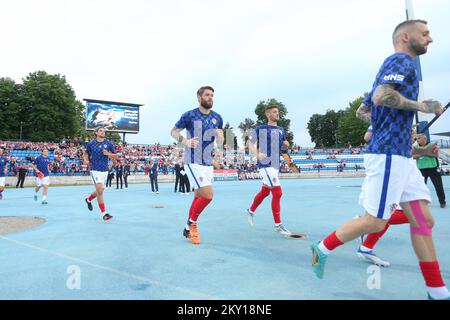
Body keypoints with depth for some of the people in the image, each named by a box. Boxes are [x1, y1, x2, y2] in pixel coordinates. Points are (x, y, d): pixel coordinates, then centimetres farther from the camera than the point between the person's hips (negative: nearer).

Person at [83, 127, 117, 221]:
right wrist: (86, 160, -1)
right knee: (100, 191, -14)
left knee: (99, 191, 17)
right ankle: (104, 213, -9)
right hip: (95, 170, -3)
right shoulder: (91, 144, 1)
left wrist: (108, 154, -12)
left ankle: (88, 200, 49)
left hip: (105, 171, 4)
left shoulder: (109, 144, 3)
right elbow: (85, 154, 17)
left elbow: (115, 156, 7)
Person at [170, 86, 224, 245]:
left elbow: (220, 144, 12)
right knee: (208, 195, -17)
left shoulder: (217, 118, 7)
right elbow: (173, 131, 3)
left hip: (208, 163, 6)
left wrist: (220, 136, -12)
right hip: (193, 162, -6)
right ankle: (192, 222, 9)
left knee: (198, 197, 13)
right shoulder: (189, 115, -7)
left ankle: (188, 229, 30)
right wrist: (185, 141, -16)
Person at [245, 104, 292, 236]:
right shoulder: (260, 128, -4)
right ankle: (278, 224, 0)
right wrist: (257, 154, -19)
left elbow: (284, 144, 25)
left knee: (264, 192, 18)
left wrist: (286, 144, 1)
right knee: (278, 193, -13)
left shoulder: (280, 129, 13)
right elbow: (249, 142, -1)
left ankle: (251, 211, 41)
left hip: (276, 165, 7)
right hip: (266, 164, -7)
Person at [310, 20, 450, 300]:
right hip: (389, 154, -10)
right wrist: (422, 106, -15)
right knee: (375, 222, -5)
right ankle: (322, 249, 12)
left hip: (401, 156, 10)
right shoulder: (401, 60, -5)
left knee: (423, 220, 8)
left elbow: (363, 110, 27)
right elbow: (381, 96, -25)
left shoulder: (394, 65, 24)